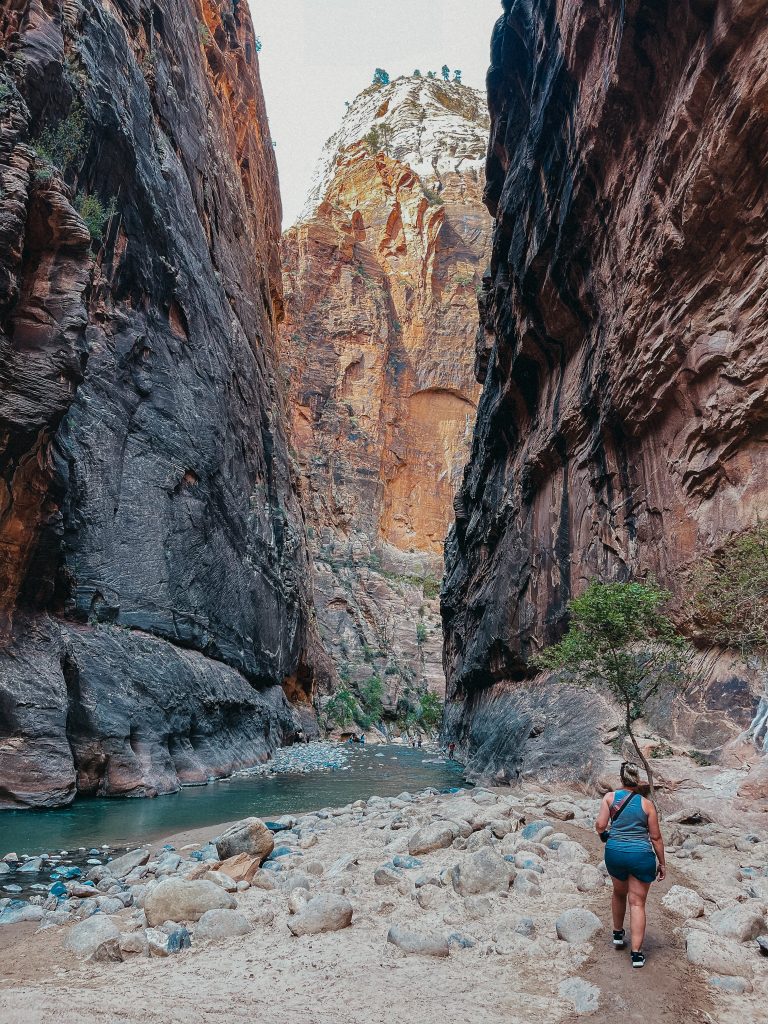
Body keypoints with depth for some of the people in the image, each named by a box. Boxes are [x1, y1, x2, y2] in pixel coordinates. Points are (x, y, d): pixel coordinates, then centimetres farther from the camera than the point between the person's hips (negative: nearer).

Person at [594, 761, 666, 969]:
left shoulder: (610, 797, -3)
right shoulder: (647, 804, -3)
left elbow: (600, 826, -8)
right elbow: (656, 837, 0)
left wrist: (603, 834, 16)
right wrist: (662, 863, 11)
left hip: (615, 853, 2)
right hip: (641, 856, -1)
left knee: (619, 893, 26)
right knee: (637, 903, 7)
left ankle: (618, 934, 41)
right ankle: (637, 953, 5)